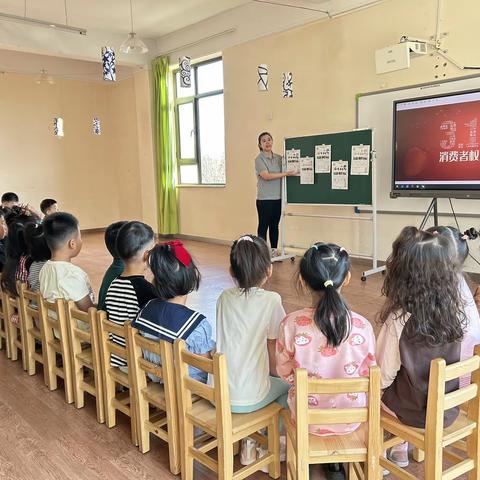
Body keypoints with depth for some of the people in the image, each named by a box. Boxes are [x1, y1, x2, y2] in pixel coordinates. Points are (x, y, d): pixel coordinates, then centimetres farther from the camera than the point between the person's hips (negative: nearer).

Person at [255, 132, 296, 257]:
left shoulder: (278, 158, 10)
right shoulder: (259, 159, -5)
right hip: (264, 199, -5)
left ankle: (274, 250, 21)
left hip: (278, 198, 5)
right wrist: (285, 174, -19)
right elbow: (266, 176, -17)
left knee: (274, 225, 12)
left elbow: (286, 170, 17)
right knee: (263, 226, 0)